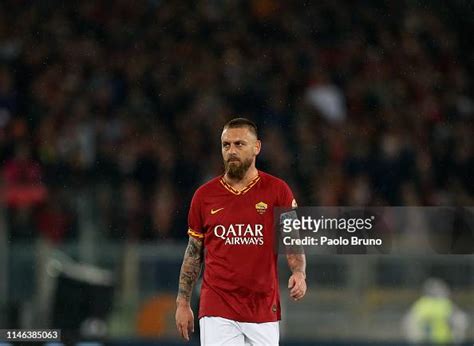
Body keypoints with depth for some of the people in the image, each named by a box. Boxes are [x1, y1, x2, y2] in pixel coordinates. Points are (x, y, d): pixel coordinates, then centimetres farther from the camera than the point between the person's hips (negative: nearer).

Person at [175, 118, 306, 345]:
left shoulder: (277, 190, 1)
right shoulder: (205, 195, 5)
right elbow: (194, 252, 13)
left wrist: (298, 273, -19)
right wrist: (182, 302, 9)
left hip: (264, 311, 0)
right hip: (217, 311, 0)